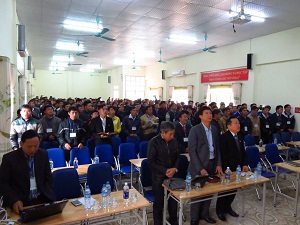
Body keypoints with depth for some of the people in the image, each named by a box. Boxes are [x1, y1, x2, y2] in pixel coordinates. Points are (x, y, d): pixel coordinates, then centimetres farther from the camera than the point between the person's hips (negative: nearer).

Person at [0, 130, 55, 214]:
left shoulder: (43, 154, 3)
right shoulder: (9, 158, -5)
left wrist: (48, 195, -4)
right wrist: (14, 200, -18)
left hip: (43, 199, 2)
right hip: (21, 202, -1)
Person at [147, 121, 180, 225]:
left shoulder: (174, 141, 1)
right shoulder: (154, 142, -13)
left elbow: (177, 157, 9)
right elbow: (151, 162, -13)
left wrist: (175, 168, -10)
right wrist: (165, 171, -16)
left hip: (172, 175, 4)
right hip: (159, 177, -4)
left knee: (173, 200, 14)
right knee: (159, 202, 9)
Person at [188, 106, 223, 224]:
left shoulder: (214, 129, 7)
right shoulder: (195, 130, -14)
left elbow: (217, 148, 13)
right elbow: (192, 151, -16)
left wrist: (218, 164, 3)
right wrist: (200, 168, -19)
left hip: (212, 165, 6)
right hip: (199, 166, -6)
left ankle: (204, 213, 36)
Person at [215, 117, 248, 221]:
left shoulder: (240, 137, 8)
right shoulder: (224, 137, -16)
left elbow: (243, 152, 14)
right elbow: (223, 155, -19)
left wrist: (244, 164, 3)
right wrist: (226, 169, -21)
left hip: (237, 168, 7)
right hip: (227, 169, -7)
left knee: (234, 189, 16)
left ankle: (227, 207, 36)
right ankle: (220, 210, 26)